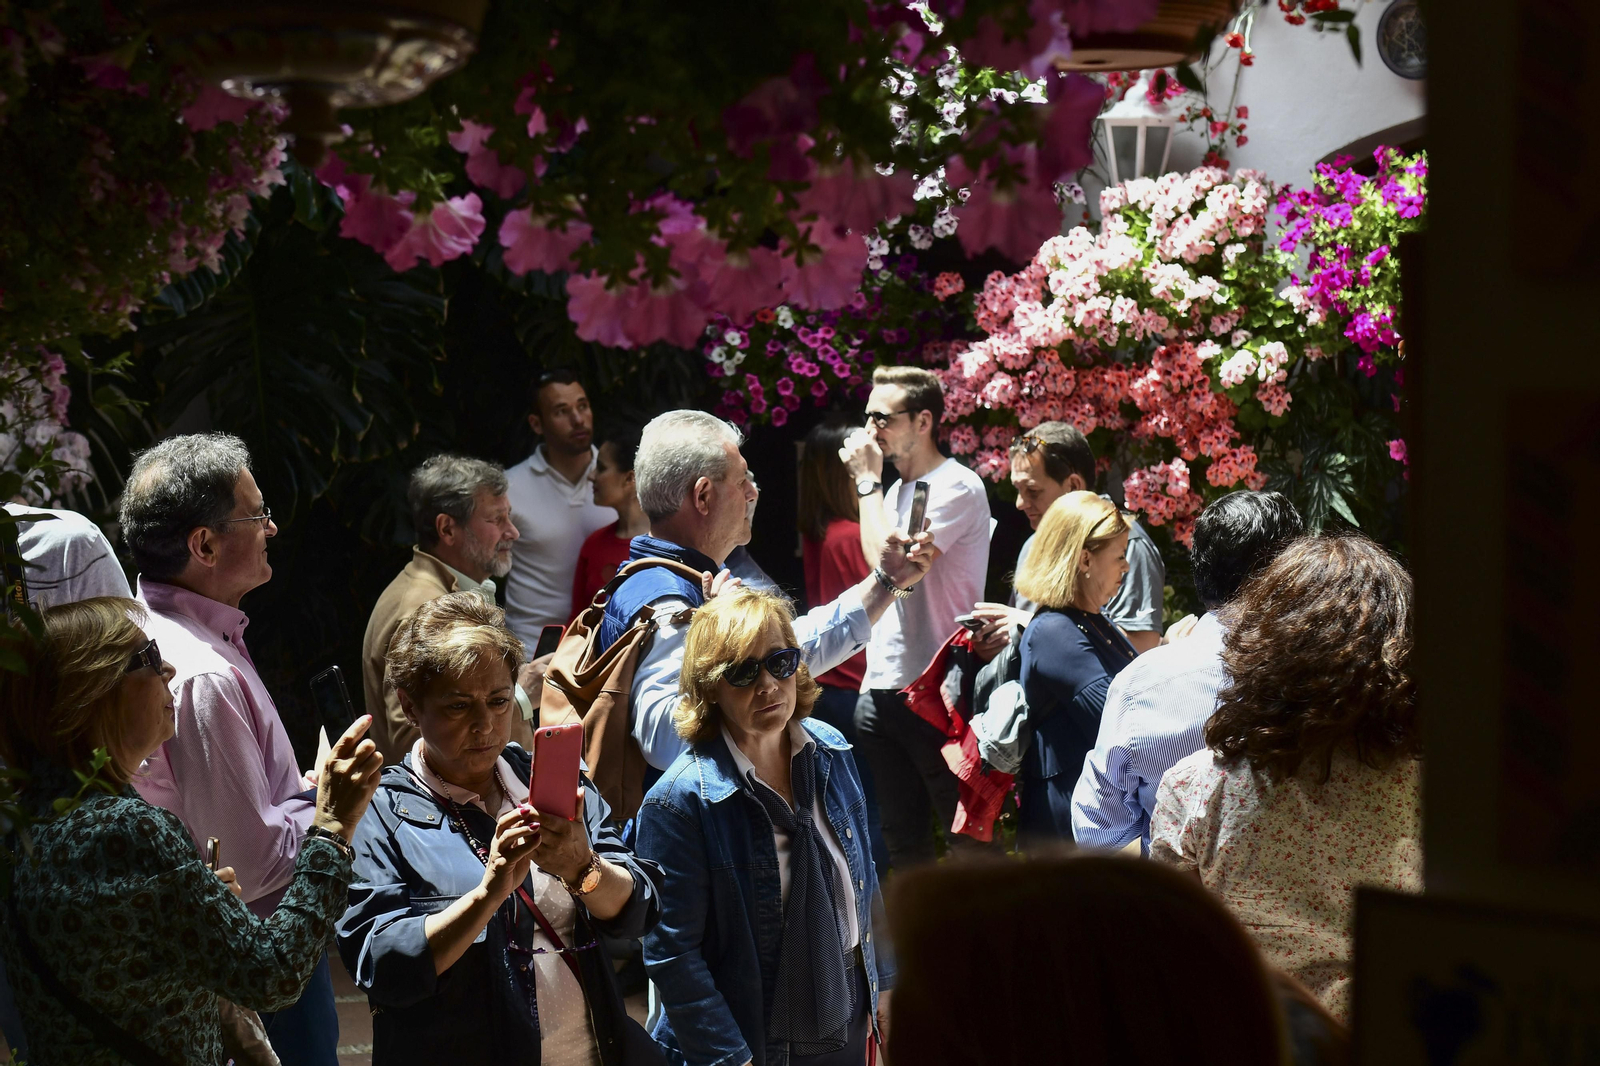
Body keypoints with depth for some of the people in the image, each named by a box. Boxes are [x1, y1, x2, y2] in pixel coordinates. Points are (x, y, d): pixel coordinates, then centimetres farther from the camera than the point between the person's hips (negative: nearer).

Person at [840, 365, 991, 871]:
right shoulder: (897, 488, 17)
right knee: (900, 838, 12)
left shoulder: (956, 488, -11)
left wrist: (867, 480, -12)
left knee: (967, 836, -4)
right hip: (881, 691, 9)